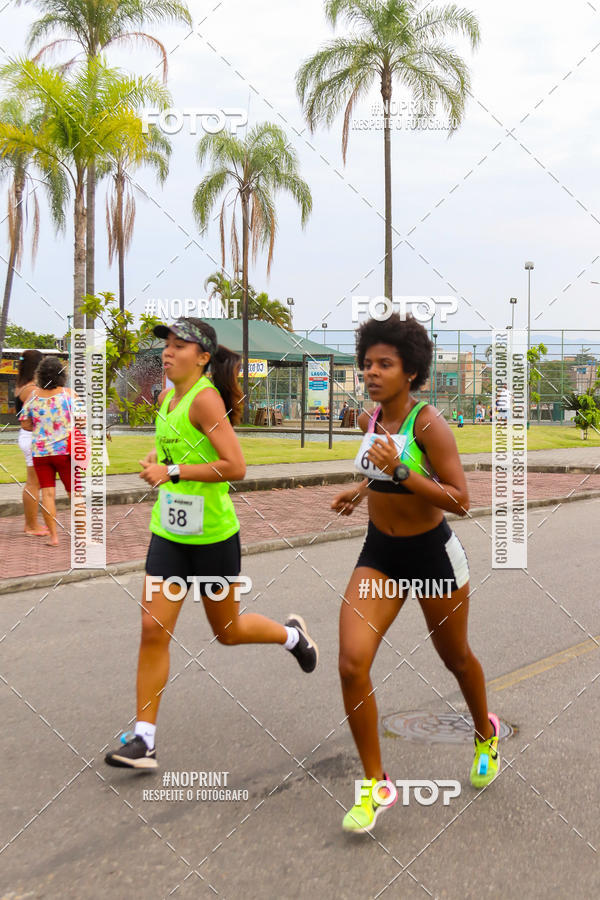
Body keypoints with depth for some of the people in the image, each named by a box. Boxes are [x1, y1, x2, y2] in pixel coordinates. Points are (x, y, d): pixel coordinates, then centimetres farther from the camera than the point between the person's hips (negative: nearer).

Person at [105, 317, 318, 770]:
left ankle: (292, 634, 44)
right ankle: (144, 740, 4)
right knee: (154, 629, -3)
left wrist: (173, 471, -23)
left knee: (227, 629, 12)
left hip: (213, 536, -6)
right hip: (168, 533, 6)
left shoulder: (205, 398, -18)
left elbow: (235, 466, -26)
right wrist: (157, 460, 5)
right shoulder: (167, 398, 7)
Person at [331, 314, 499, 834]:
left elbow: (461, 500, -23)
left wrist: (400, 471, -31)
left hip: (432, 555, -5)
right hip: (379, 554, 5)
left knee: (455, 657, 17)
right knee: (352, 664, -11)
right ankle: (375, 785, 3)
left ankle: (486, 733, 50)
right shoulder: (370, 419, 0)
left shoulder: (430, 424, -20)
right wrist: (362, 488, 7)